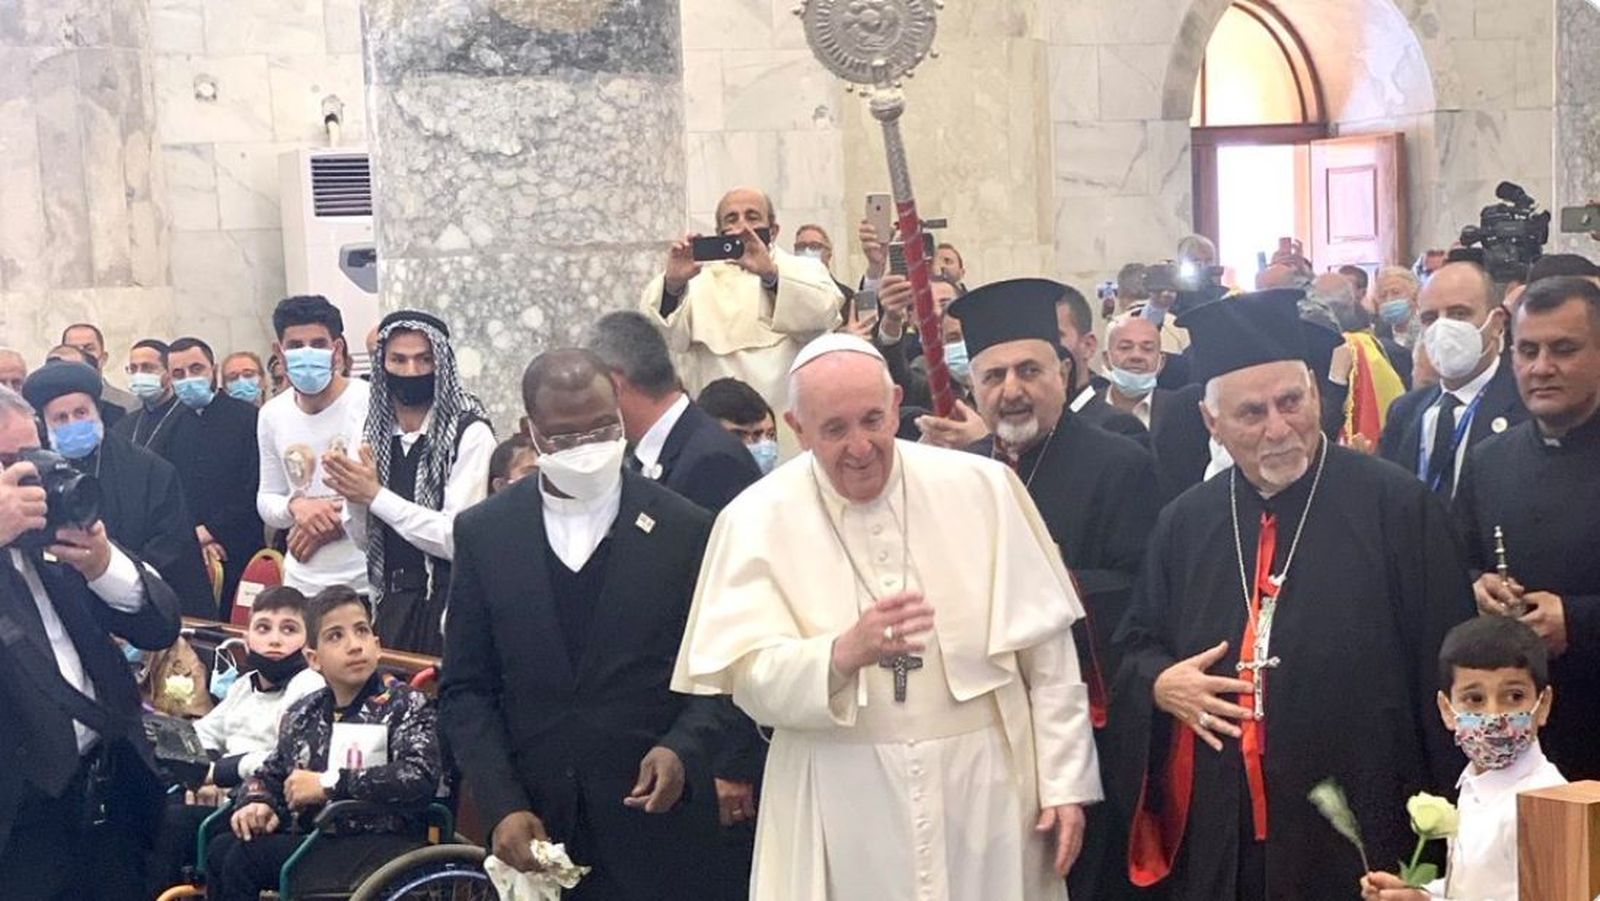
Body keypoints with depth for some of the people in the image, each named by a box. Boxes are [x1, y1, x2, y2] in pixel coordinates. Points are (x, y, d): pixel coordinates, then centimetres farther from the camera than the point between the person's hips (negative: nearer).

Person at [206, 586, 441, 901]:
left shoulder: (404, 704, -1)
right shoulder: (303, 713, 16)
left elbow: (421, 777, -17)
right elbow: (270, 773, 26)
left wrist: (329, 783, -17)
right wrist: (257, 802, 0)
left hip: (374, 847, -6)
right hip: (308, 837, 6)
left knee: (246, 858, -20)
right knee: (221, 849, -17)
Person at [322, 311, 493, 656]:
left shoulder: (469, 433, -11)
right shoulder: (375, 432, 7)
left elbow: (459, 539, -18)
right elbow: (366, 539, 11)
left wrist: (375, 496, -16)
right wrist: (354, 497, -9)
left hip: (447, 603, -5)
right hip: (390, 602, 5)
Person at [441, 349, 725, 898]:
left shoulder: (686, 529, -3)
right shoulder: (483, 533, 2)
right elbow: (466, 690, 3)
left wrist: (682, 748, -16)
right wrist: (502, 807, -7)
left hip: (653, 819, -1)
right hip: (532, 829, 1)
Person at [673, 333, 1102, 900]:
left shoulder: (981, 487, -3)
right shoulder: (758, 520, -6)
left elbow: (1046, 647, 1)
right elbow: (752, 680, -13)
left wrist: (1065, 781, 0)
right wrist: (847, 651, -30)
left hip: (988, 786, 1)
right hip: (843, 805, -1)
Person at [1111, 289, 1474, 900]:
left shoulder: (1397, 506, -6)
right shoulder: (1185, 524, 7)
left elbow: (1446, 665, -5)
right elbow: (1134, 647, 16)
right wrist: (1159, 683, -7)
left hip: (1361, 824, -3)